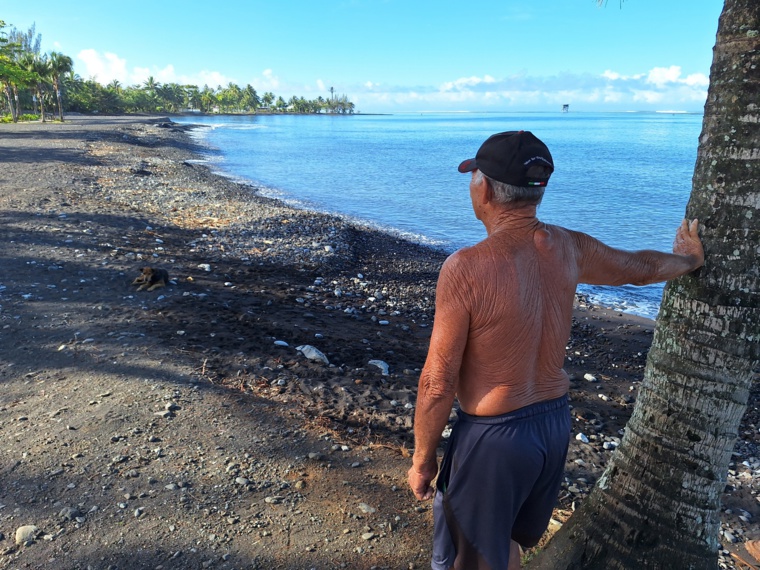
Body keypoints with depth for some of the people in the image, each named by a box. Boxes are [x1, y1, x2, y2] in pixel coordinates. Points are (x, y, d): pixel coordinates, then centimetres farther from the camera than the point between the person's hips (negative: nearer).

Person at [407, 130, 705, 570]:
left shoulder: (466, 268, -25)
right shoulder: (567, 248, -5)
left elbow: (438, 383, -20)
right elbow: (639, 267, 15)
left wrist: (423, 459, -5)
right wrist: (689, 259, 37)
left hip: (494, 436, -6)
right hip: (555, 423, 7)